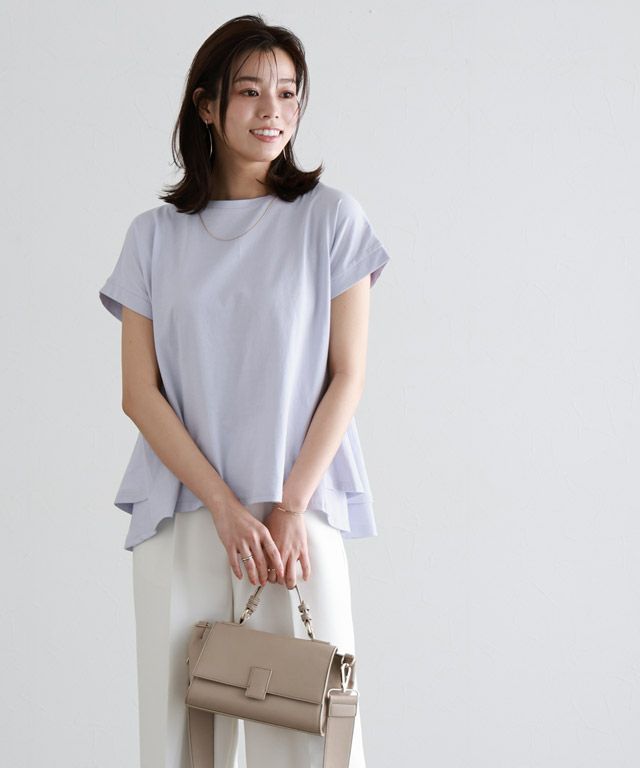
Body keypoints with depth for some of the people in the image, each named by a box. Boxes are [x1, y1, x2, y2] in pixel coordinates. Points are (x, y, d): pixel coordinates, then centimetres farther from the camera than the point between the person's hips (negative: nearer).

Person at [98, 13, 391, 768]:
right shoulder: (156, 235, 7)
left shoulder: (331, 217, 4)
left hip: (302, 514, -1)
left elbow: (347, 376, 1)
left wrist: (290, 509, -8)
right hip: (179, 520, 1)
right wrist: (226, 509, -9)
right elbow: (139, 392, 2)